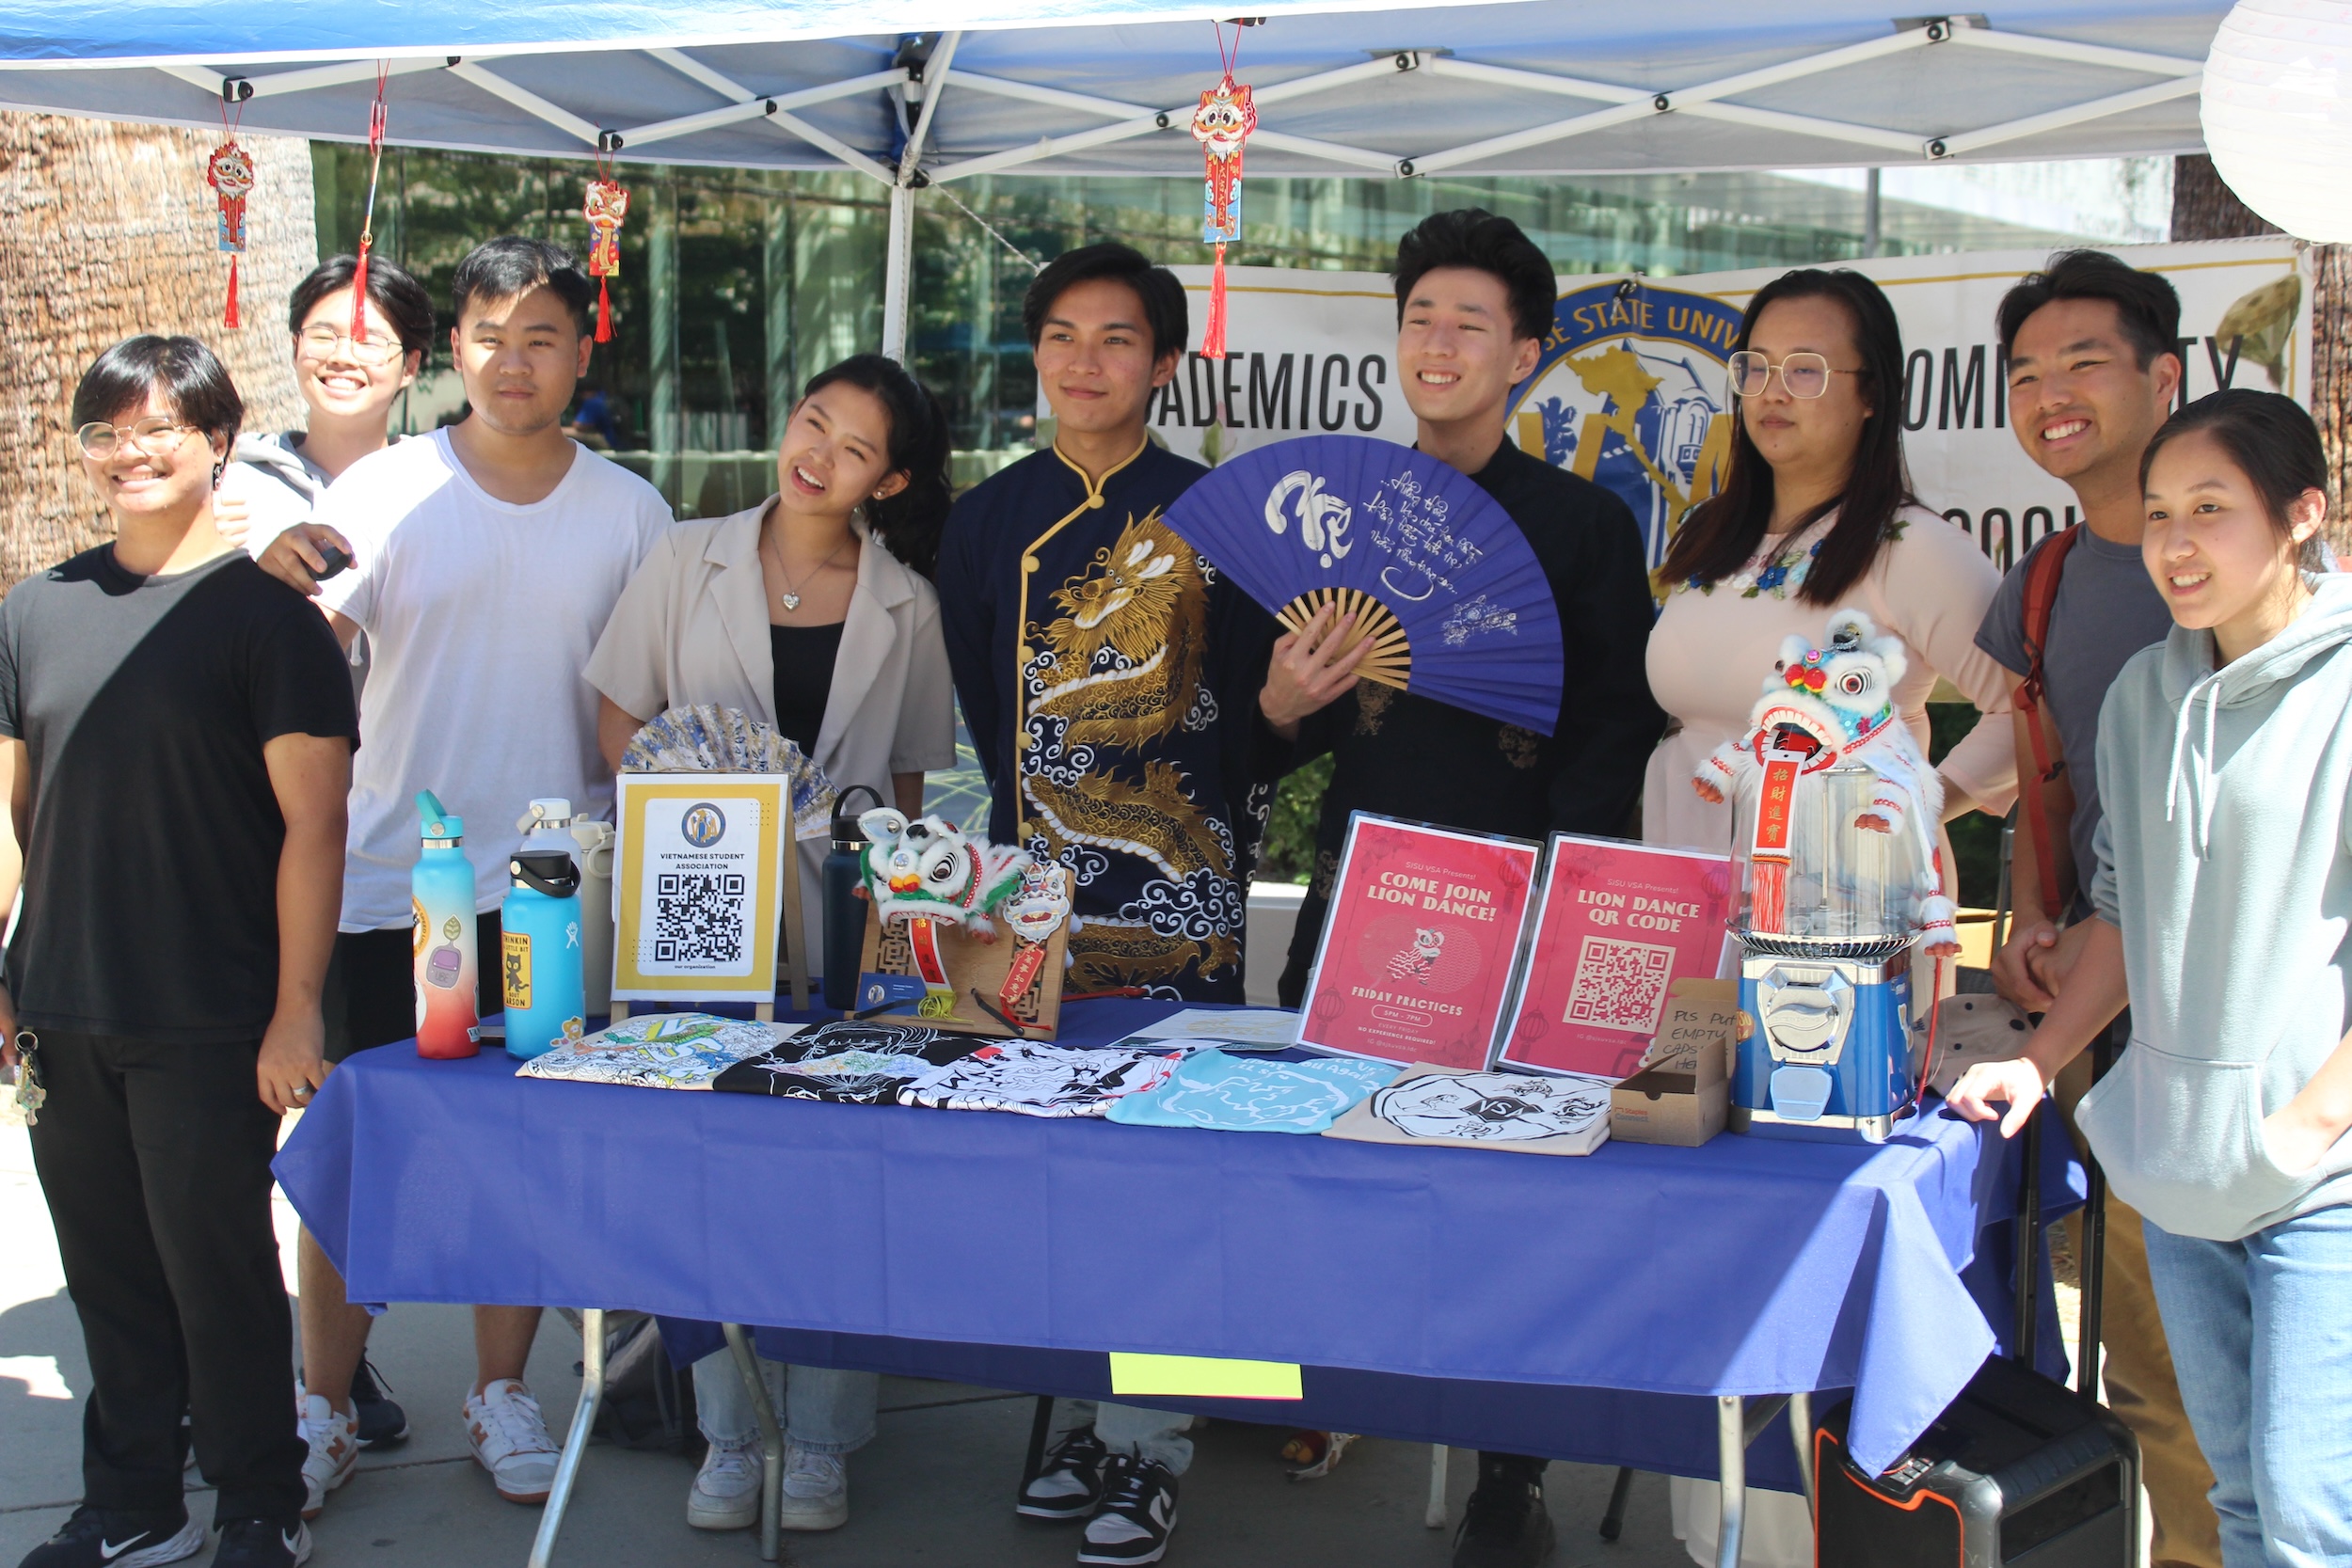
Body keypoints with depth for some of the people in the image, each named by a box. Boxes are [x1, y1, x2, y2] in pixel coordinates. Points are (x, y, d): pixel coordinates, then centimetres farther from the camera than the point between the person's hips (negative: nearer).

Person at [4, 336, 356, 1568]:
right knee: (108, 1274, 13)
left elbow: (313, 822, -9)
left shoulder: (264, 613, -6)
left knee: (219, 1268, 3)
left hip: (208, 1025, -4)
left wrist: (296, 1006, -13)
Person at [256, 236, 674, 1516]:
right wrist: (286, 581, -28)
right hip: (389, 882, -1)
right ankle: (321, 1410, 16)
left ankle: (502, 1395, 23)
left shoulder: (629, 513, 5)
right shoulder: (382, 491, 0)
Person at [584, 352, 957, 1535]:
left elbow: (909, 782, 13)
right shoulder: (687, 562, 7)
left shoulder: (905, 607, 9)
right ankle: (729, 1437, 12)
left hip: (846, 926, 0)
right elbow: (618, 723, 7)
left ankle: (818, 1440, 11)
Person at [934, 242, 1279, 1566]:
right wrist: (1029, 849, 9)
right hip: (1037, 897, 3)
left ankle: (1148, 1449, 2)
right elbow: (981, 711, 14)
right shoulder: (989, 522, 10)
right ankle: (1085, 1416, 16)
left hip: (1182, 904, -3)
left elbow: (1256, 708, 3)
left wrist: (1221, 866, -8)